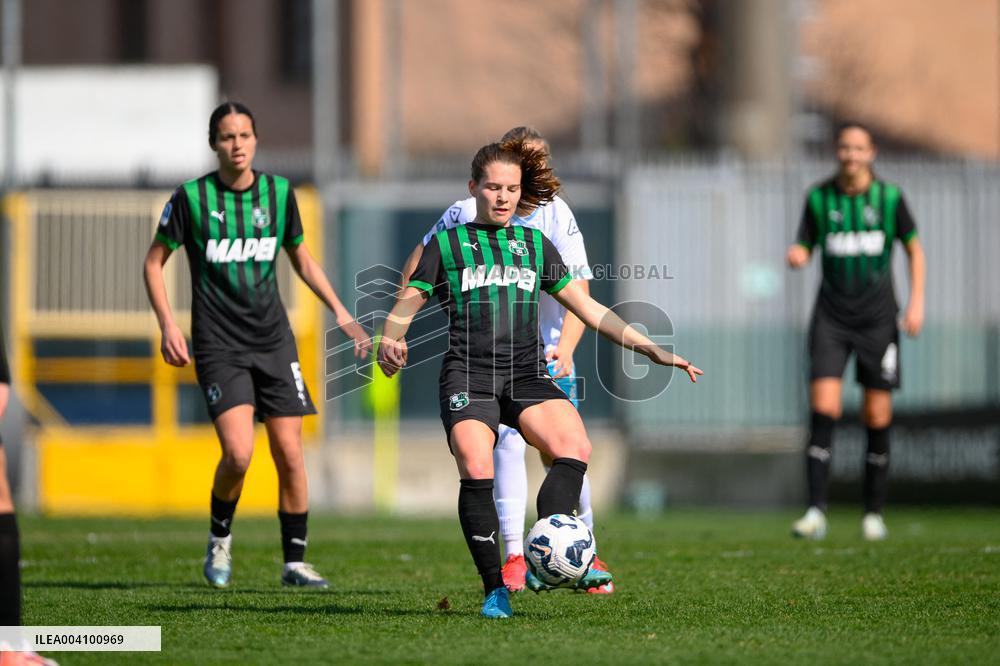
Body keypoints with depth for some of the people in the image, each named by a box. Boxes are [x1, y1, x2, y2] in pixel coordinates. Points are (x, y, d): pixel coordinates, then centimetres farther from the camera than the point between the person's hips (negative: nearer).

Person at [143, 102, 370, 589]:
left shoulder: (278, 192, 5)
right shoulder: (191, 197, -5)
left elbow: (302, 259, 18)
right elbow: (154, 261, 3)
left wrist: (341, 313, 11)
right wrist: (168, 326, -8)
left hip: (273, 341, 3)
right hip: (218, 344, -3)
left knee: (290, 454, -1)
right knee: (238, 453, -17)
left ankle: (294, 562, 10)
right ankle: (220, 538, 10)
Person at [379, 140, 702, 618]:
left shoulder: (535, 245, 22)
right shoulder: (446, 244, 15)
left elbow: (587, 308, 24)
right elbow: (404, 308, 11)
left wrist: (652, 350, 18)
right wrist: (390, 342, -13)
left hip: (525, 374, 3)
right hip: (467, 375, -3)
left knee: (574, 449, -26)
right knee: (476, 470, -25)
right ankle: (494, 588, -19)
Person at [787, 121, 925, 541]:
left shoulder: (889, 197, 0)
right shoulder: (819, 198, 2)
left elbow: (914, 249, 10)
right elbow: (803, 250, 7)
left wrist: (916, 302, 0)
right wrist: (796, 257, -17)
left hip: (878, 318, 0)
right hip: (831, 317, 0)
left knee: (878, 418, 0)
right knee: (823, 409, -14)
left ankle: (874, 513, 13)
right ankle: (816, 512, -16)